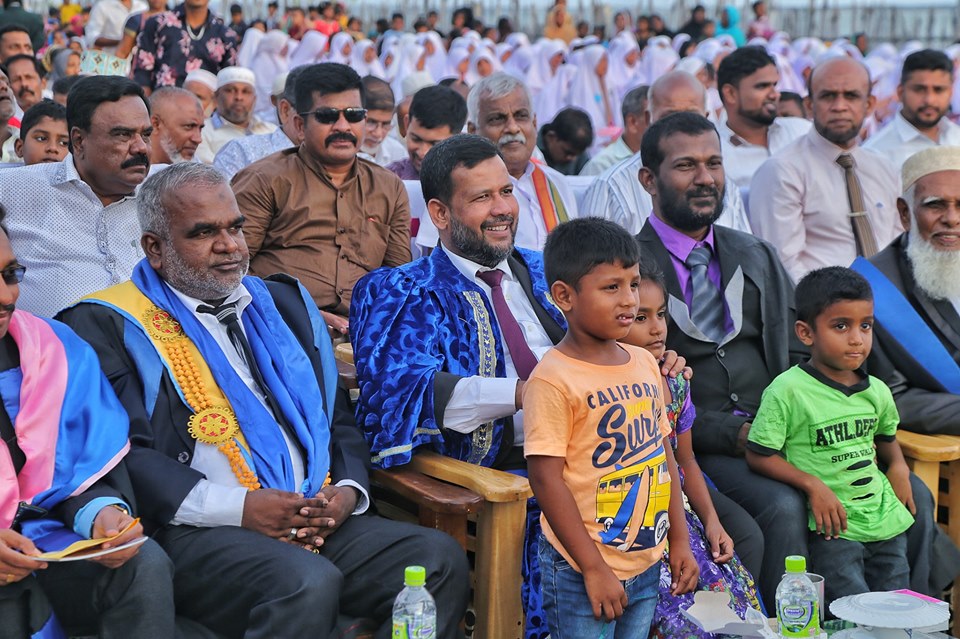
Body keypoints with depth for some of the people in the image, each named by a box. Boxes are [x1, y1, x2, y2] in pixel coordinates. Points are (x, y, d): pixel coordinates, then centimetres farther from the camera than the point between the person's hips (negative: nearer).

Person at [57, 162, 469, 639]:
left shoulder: (284, 304, 24)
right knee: (307, 583, -35)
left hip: (319, 523, 6)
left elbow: (338, 418, 23)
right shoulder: (109, 326, 3)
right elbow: (121, 453, -10)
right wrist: (237, 507, -16)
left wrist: (347, 489, 2)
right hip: (195, 530, -6)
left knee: (440, 558, -18)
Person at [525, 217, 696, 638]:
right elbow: (546, 478, -17)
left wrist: (679, 540, 12)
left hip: (646, 564, 7)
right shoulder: (553, 379, -15)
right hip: (581, 571, -7)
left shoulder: (645, 364, 8)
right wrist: (594, 568, -16)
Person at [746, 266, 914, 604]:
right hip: (832, 528, -6)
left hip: (886, 522, 6)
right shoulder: (788, 391, -11)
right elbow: (758, 455, -10)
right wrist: (813, 485, -18)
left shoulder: (877, 392, 8)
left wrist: (898, 466, 7)